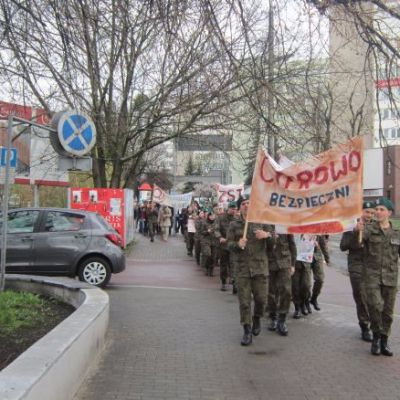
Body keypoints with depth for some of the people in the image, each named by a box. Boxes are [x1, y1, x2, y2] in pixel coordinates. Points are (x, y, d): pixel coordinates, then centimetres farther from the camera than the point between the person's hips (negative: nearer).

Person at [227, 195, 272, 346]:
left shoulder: (262, 222, 7)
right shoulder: (234, 225, 7)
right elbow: (229, 244, 3)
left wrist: (266, 234, -15)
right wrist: (238, 244, -19)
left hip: (260, 266, 0)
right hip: (241, 267, 0)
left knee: (261, 298, 3)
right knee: (244, 301, 0)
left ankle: (257, 319, 34)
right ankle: (247, 331, 11)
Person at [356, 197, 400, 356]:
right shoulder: (369, 229, -3)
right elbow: (359, 240, -22)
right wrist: (358, 230, -42)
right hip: (372, 274, -3)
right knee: (375, 305, -19)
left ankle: (384, 342, 21)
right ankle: (376, 336, 4)